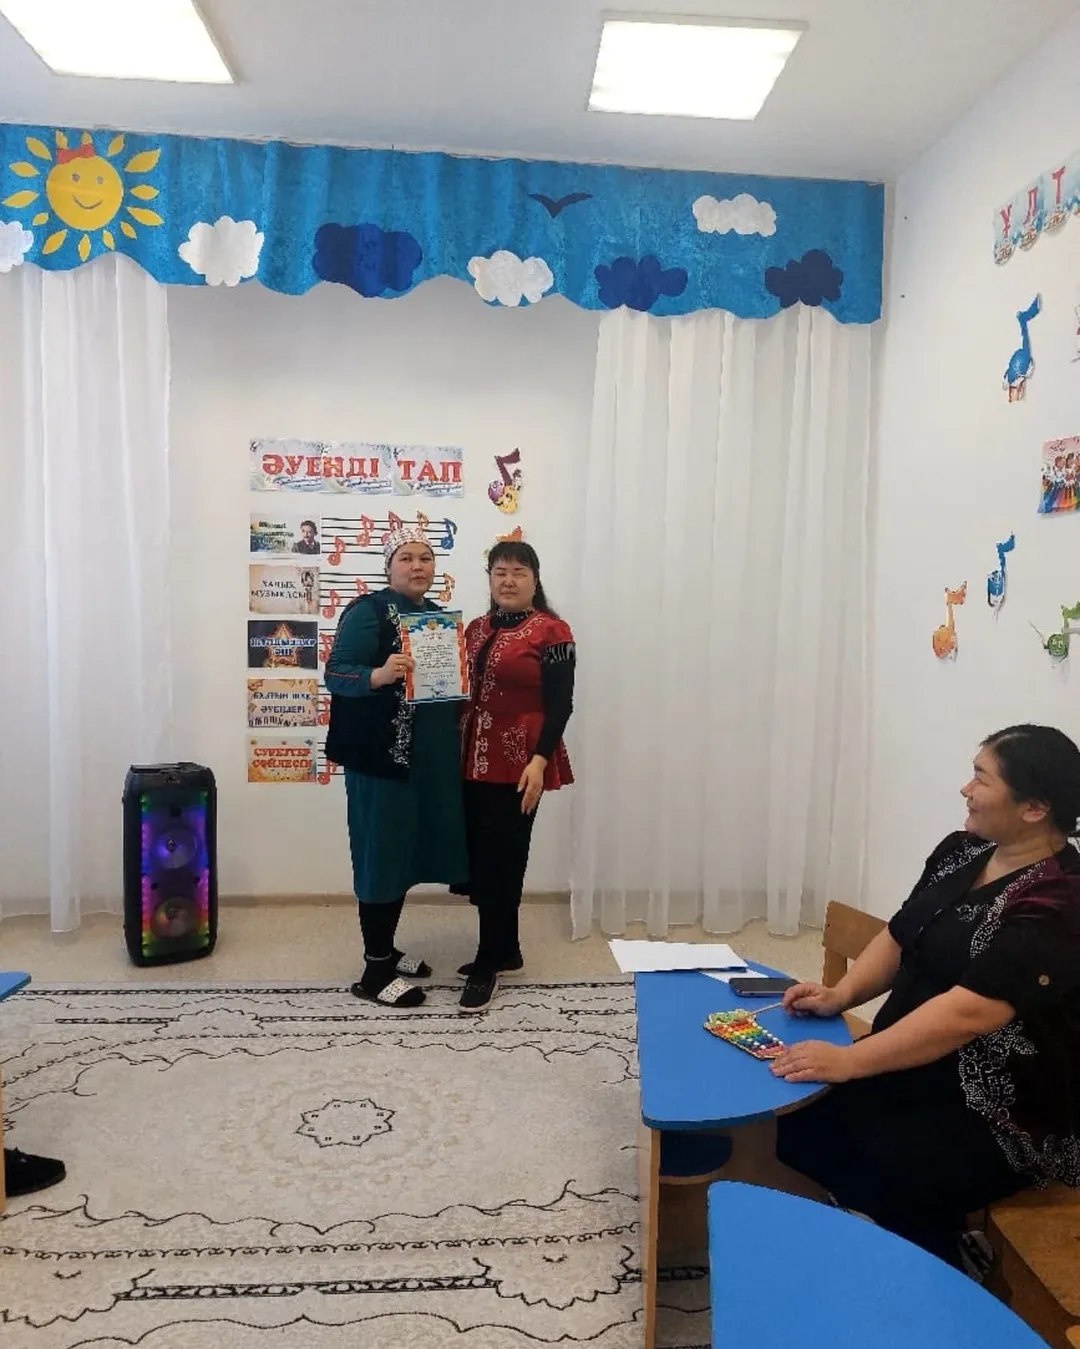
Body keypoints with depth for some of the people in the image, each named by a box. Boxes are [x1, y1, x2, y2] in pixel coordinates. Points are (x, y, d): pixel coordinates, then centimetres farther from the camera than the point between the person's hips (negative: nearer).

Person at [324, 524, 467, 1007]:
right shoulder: (368, 611, -9)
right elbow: (335, 673, -17)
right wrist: (380, 675, -34)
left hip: (431, 756, 8)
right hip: (381, 755, -8)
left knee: (406, 850, 15)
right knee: (381, 852, -2)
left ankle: (386, 950, 30)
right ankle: (374, 972, 9)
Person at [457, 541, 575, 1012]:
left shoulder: (551, 631, -7)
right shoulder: (475, 629, 12)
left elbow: (560, 705, -12)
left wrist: (539, 761, -19)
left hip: (518, 763, -6)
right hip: (475, 760, 7)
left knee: (501, 861, -2)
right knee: (480, 859, 12)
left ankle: (487, 965, 11)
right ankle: (506, 949, 28)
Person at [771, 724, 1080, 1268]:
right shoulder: (960, 852, 2)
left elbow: (969, 1012, -32)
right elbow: (900, 937, 10)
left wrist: (848, 1061, -32)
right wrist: (841, 994, -5)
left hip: (1007, 1114, -7)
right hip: (914, 1067, 8)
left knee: (888, 1175, -25)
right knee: (800, 1114, -4)